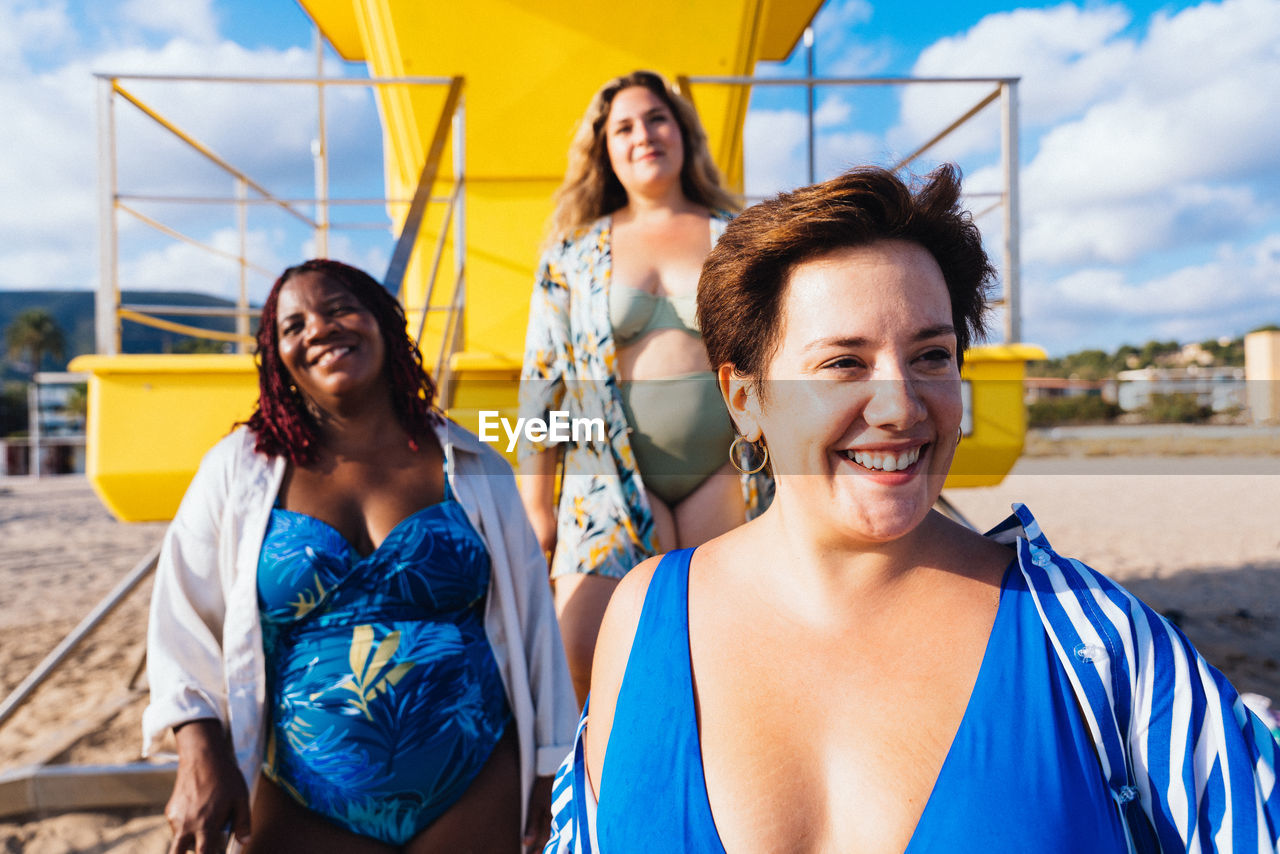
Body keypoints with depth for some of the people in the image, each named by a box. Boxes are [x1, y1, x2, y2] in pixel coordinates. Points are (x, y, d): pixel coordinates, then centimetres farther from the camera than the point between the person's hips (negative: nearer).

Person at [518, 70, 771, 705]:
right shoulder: (574, 252, 8)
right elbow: (542, 379, 7)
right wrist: (534, 504, 3)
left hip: (726, 468, 1)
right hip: (613, 473, 0)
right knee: (575, 656, -12)